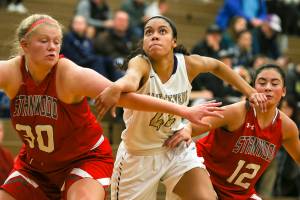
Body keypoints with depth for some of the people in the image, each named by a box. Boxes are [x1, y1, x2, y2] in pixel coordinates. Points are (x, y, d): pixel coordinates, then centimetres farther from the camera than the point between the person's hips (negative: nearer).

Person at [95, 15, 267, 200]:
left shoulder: (188, 64, -13)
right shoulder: (140, 63, -26)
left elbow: (217, 66, 10)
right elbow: (132, 77, -52)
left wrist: (250, 92, 8)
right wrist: (117, 87, -75)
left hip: (176, 147, 2)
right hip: (139, 154, -2)